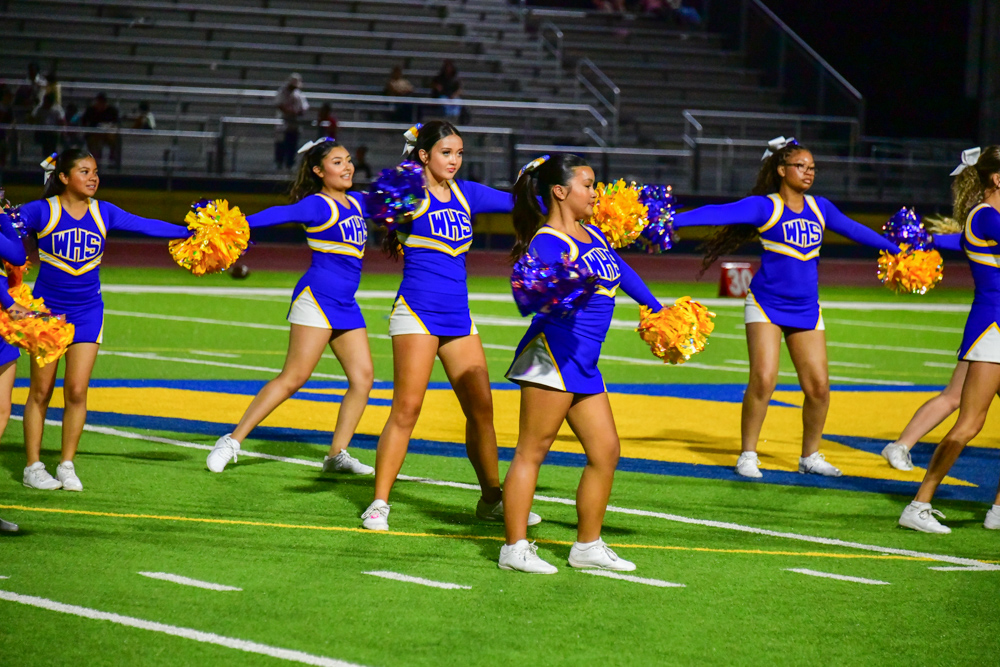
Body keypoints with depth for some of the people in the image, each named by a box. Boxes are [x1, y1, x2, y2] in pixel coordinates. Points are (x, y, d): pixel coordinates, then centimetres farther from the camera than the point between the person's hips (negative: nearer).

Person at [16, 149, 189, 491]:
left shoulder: (103, 213, 2)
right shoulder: (43, 211, -8)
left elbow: (146, 226, 4)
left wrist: (192, 232, -1)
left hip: (86, 312, 2)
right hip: (46, 309, -2)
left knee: (77, 390, -4)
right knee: (41, 390, 1)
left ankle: (67, 465, 9)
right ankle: (33, 467, 10)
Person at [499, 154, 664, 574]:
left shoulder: (594, 236, 18)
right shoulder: (548, 242, -10)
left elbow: (624, 275, 34)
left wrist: (659, 312, 43)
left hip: (583, 365, 9)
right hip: (552, 354, -9)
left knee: (606, 451, 9)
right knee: (532, 451, -6)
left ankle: (588, 546, 18)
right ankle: (515, 548, -4)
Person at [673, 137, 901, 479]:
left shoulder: (818, 207, 9)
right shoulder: (765, 207, -8)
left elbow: (853, 230, 25)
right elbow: (719, 214, -19)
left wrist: (896, 249, 35)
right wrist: (669, 220, -30)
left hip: (806, 309, 5)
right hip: (766, 306, -5)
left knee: (818, 385, 1)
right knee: (763, 379, -17)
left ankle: (810, 456, 21)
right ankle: (748, 455, -2)